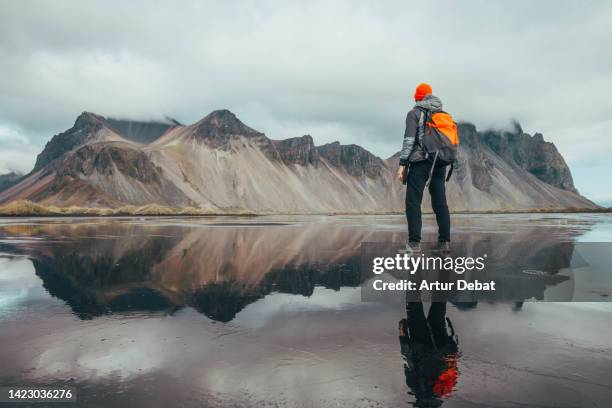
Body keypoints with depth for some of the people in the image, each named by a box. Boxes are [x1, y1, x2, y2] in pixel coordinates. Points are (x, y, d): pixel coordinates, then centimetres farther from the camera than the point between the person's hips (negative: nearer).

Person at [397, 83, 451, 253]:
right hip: (439, 164, 6)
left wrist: (402, 164, -12)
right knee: (440, 202, 8)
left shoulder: (414, 113, -1)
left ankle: (414, 243, -9)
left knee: (413, 202, -4)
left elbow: (409, 139, -12)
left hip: (420, 162, -6)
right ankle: (444, 241, 6)